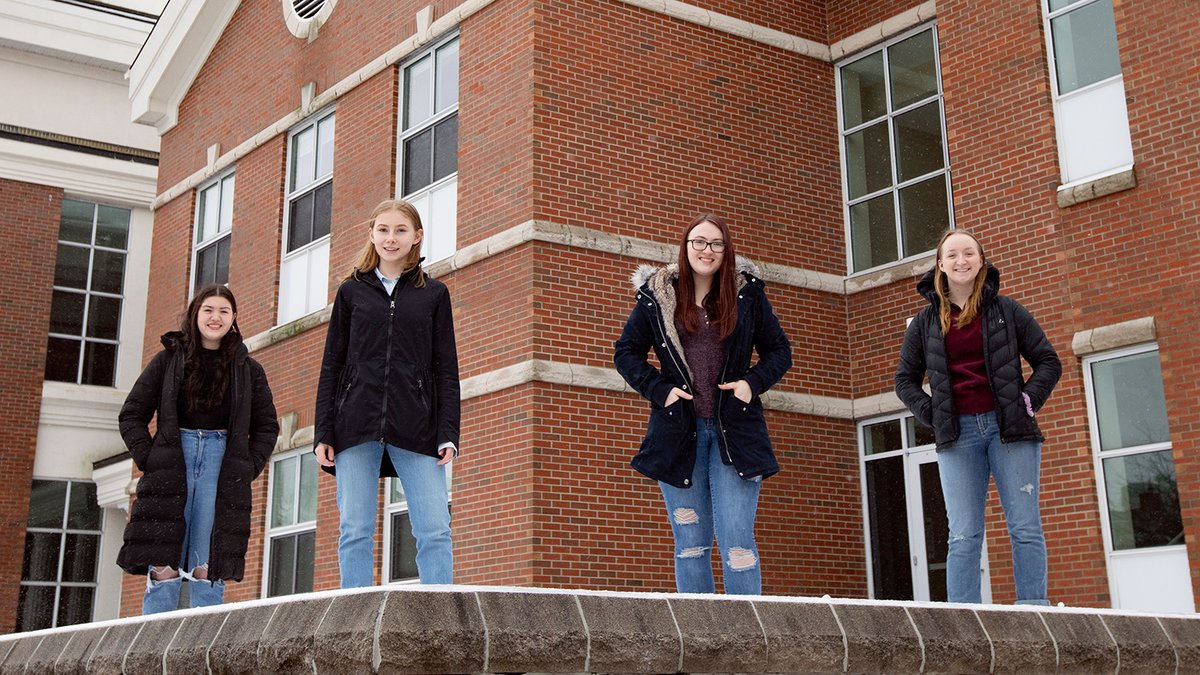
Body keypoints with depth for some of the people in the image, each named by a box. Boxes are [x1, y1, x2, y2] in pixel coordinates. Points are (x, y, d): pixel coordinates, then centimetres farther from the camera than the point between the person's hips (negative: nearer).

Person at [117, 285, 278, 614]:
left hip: (222, 467, 0)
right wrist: (149, 459, -2)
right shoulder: (169, 359, 10)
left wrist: (248, 468, 2)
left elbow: (267, 426, 15)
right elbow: (131, 414, 10)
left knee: (208, 570, -1)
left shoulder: (248, 370, 12)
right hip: (171, 469, 0)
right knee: (163, 568, -4)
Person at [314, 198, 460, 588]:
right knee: (356, 532, 0)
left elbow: (446, 369, 8)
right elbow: (331, 367, 11)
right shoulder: (351, 292, 13)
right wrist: (323, 433, 2)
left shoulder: (434, 294, 12)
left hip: (416, 429, -1)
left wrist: (448, 434, -3)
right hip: (356, 425, 1)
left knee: (435, 531, -8)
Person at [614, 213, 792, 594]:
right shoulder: (657, 295, 6)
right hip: (679, 432, 1)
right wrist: (659, 389, -4)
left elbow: (779, 351, 12)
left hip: (734, 431, -1)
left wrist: (753, 383, -6)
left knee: (736, 541, -7)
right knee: (690, 544, 5)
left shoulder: (747, 292, 7)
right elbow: (626, 353, 11)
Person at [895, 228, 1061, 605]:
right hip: (958, 435, 1)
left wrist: (1029, 399, -5)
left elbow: (1048, 361, 10)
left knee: (1025, 529, -2)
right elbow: (905, 380, 17)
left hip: (1009, 428, -1)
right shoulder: (925, 323, 11)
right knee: (964, 537, -2)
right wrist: (931, 414, 2)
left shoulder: (1005, 310, 8)